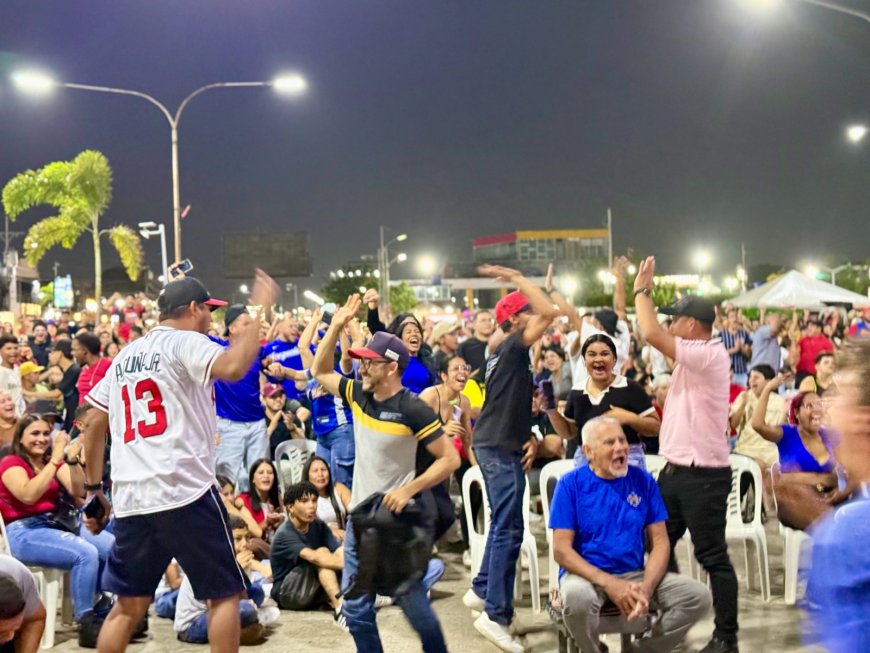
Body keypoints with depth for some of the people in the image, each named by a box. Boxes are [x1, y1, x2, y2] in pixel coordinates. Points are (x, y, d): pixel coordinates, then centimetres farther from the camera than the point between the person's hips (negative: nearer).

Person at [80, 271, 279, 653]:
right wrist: (258, 311, -15)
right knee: (224, 593, 6)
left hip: (131, 499, 7)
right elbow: (233, 368, -25)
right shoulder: (186, 343, -4)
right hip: (185, 492, -7)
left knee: (129, 605, 12)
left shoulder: (125, 357, 18)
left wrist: (94, 488, 22)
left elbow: (94, 427, 18)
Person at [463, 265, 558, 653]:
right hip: (499, 449, -10)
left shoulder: (505, 355, 17)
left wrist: (529, 438, 9)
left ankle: (481, 590, 30)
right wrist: (515, 278, -15)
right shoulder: (512, 347, -12)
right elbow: (548, 312, -24)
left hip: (496, 446, 10)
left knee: (503, 525, 20)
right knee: (509, 529, -10)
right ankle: (496, 615, -10)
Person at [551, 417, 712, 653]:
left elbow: (660, 543, 3)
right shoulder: (571, 484, -6)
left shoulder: (643, 481, 4)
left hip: (635, 574, 4)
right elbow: (561, 550, -11)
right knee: (577, 596, -38)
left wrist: (646, 587, -16)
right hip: (587, 574, -3)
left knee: (699, 597, -16)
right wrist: (609, 583, -22)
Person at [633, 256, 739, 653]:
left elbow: (651, 334, -27)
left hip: (703, 474, -10)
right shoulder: (694, 357, 11)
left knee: (712, 557, -2)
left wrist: (641, 290, -14)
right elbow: (656, 335, 24)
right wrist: (644, 292, 18)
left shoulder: (709, 355, -19)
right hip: (677, 470, 10)